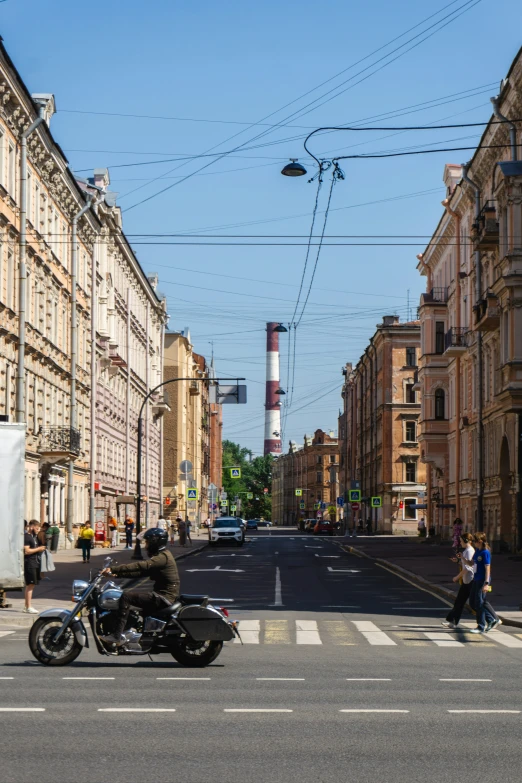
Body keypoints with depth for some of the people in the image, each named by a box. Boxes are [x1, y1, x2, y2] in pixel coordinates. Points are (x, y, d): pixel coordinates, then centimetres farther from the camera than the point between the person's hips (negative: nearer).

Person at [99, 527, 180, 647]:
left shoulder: (162, 557, -15)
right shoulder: (160, 555, 17)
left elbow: (140, 566, -27)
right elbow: (141, 572, 16)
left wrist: (113, 569, -29)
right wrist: (118, 573, 6)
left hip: (163, 598, -11)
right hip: (161, 595, 11)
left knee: (126, 596, -19)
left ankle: (117, 636, -23)